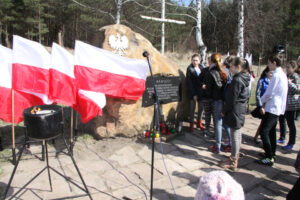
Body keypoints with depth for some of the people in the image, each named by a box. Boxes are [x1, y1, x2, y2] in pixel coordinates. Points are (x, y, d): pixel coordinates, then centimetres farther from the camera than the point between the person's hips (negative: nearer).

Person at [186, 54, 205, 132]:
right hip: (193, 92, -5)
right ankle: (191, 124, 16)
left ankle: (199, 123, 29)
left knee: (201, 107, 12)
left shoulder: (201, 67, 6)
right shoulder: (190, 69, -9)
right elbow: (189, 82, -12)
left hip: (201, 91, 5)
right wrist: (193, 94, -14)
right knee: (192, 108, 3)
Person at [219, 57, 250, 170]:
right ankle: (236, 155, 34)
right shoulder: (244, 78, 9)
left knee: (235, 136, -1)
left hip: (235, 111, -10)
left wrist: (224, 111, -7)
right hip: (241, 109, 10)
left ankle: (233, 162, 9)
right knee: (237, 133, 19)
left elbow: (231, 99, -19)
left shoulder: (237, 80, -20)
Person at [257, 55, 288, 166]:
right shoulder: (283, 74, 13)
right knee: (271, 131, 18)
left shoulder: (276, 75, -17)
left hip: (272, 108, -10)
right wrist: (265, 103, 14)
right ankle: (272, 153, 28)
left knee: (264, 132, -9)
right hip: (278, 108, 10)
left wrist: (262, 101, 0)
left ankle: (269, 158, -7)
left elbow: (270, 93, -18)